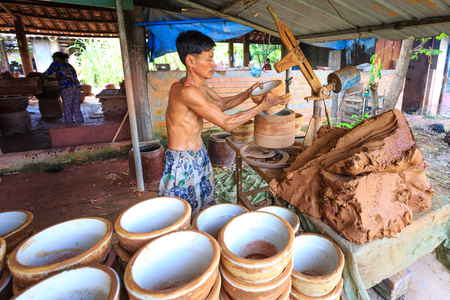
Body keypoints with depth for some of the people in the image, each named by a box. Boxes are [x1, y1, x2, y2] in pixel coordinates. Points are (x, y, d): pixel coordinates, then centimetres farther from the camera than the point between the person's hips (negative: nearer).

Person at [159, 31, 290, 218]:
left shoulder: (200, 86, 2)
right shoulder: (185, 91, -28)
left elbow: (223, 103, 19)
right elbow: (227, 123, -26)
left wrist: (249, 92, 5)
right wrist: (263, 105, -21)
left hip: (199, 155, 9)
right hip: (183, 162, -9)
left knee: (207, 207, 21)